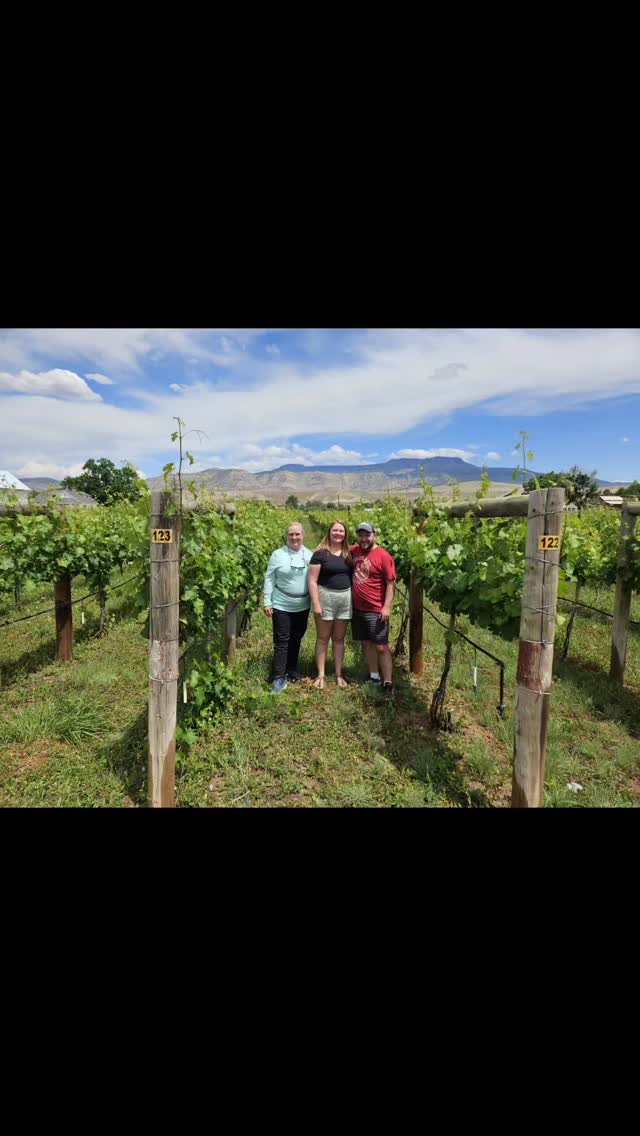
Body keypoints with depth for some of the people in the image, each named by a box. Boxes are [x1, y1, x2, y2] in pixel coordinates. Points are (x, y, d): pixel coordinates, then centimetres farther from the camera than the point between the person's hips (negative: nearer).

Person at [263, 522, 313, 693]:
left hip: (302, 607, 4)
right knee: (282, 641, -1)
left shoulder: (309, 555, 2)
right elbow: (269, 580, -4)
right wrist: (267, 602, -8)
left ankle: (292, 669, 33)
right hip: (281, 607, -3)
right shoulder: (278, 555, -6)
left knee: (296, 640, 16)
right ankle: (278, 677, 6)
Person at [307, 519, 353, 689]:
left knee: (339, 639, 13)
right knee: (323, 638, 6)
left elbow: (353, 575, 15)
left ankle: (339, 674, 23)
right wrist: (315, 603, -15)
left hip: (345, 599, 4)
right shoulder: (320, 553, -8)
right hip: (326, 598, -4)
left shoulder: (348, 553, 7)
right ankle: (320, 675, 16)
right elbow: (312, 581, -10)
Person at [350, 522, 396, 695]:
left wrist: (387, 607, -18)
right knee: (366, 643, 16)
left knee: (381, 647, -1)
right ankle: (374, 676, 30)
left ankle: (388, 683, 8)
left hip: (376, 611, -6)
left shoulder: (383, 556, -12)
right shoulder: (354, 551, 5)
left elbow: (390, 584, -12)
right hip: (357, 608, 6)